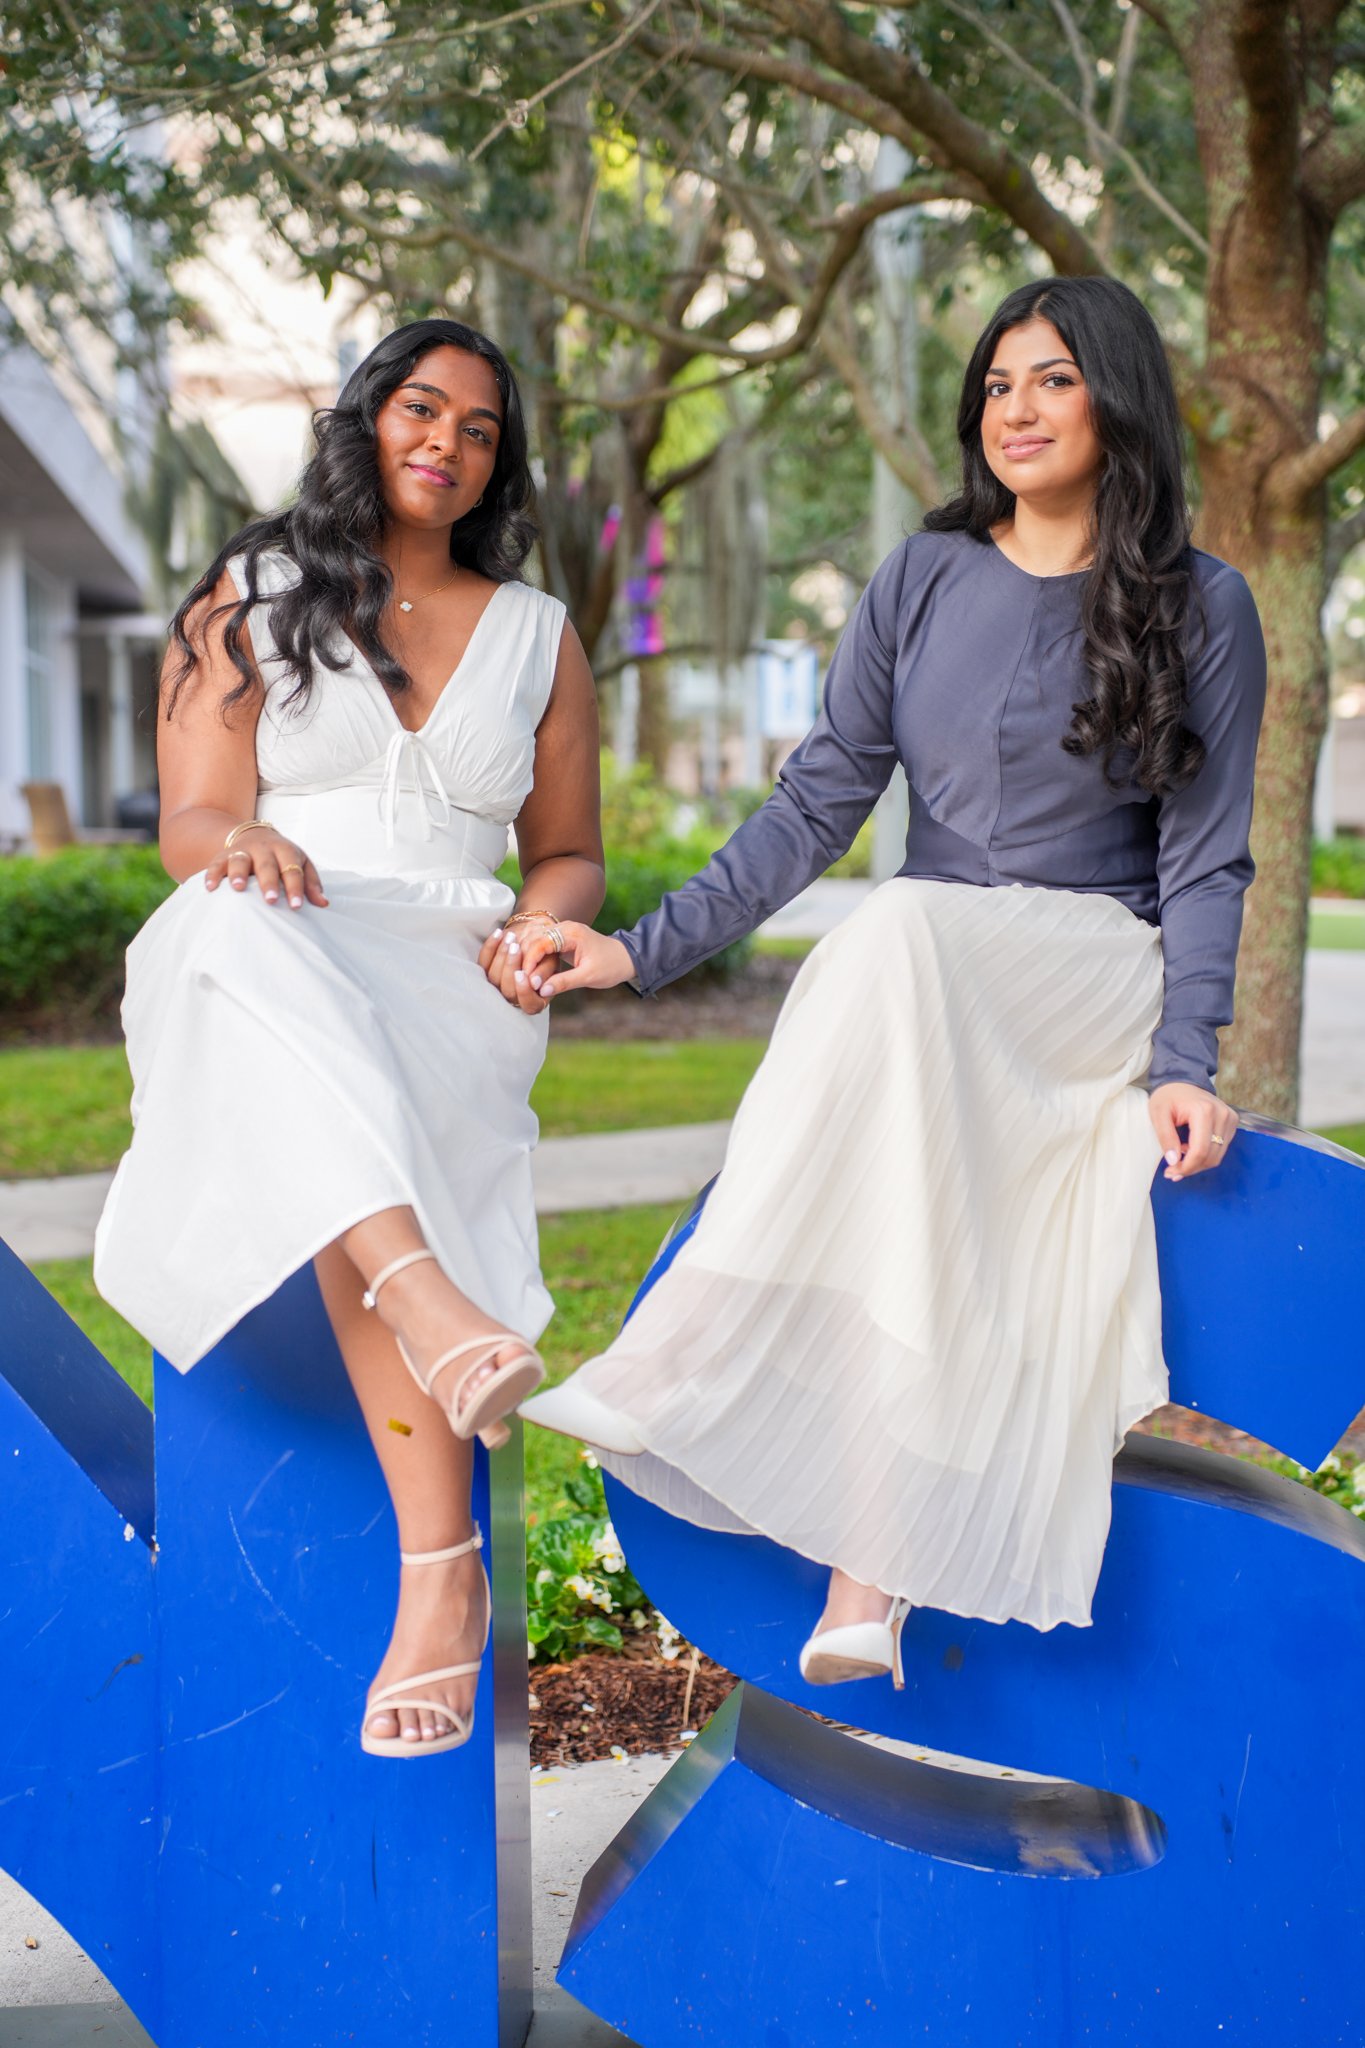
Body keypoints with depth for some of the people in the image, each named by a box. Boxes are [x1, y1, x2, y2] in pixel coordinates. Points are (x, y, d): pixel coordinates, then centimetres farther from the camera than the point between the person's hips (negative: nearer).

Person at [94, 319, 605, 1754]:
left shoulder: (536, 635, 21)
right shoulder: (249, 602, 15)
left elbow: (569, 855, 22)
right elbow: (191, 826, 4)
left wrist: (540, 919, -3)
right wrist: (243, 843, -21)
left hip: (448, 978, 1)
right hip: (269, 963, 0)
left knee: (317, 1145, -36)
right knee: (253, 933, -41)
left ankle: (433, 1573, -42)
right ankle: (439, 1311, -59)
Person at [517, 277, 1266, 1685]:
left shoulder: (1201, 608, 3)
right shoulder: (924, 581, 9)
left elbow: (1204, 857, 0)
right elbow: (817, 803, 6)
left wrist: (1183, 1064, -14)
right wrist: (647, 949, -5)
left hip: (1098, 975, -2)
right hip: (920, 979, 2)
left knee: (898, 942, -36)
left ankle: (699, 1360, -40)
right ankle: (869, 1568, -41)